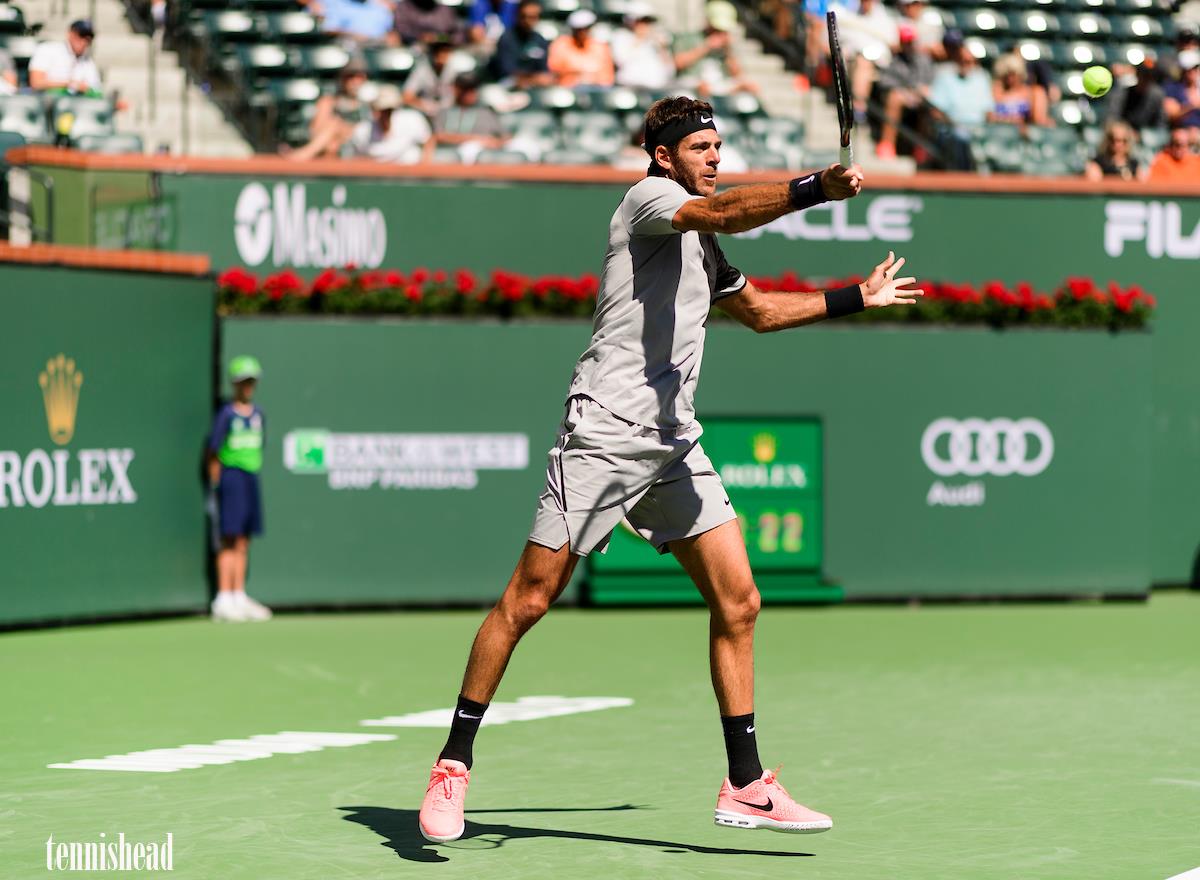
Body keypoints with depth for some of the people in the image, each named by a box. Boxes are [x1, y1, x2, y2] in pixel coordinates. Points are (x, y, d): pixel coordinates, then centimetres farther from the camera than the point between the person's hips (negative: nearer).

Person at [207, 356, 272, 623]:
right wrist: (215, 484, -9)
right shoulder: (226, 415, -7)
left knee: (243, 542, 8)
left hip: (251, 478, 6)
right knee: (229, 540, -8)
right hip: (231, 474, -6)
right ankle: (223, 600, -8)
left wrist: (253, 474, 13)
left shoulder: (258, 414, 12)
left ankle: (239, 597, 12)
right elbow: (214, 453, -7)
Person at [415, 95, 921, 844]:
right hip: (605, 434, -8)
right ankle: (454, 764, 6)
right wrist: (818, 189, -38)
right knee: (530, 600, -5)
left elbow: (758, 310, 39)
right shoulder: (649, 199, -4)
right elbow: (726, 212, -25)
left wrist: (856, 298, 38)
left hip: (674, 444, 8)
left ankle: (746, 787, 5)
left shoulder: (700, 246, 23)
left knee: (737, 601, 0)